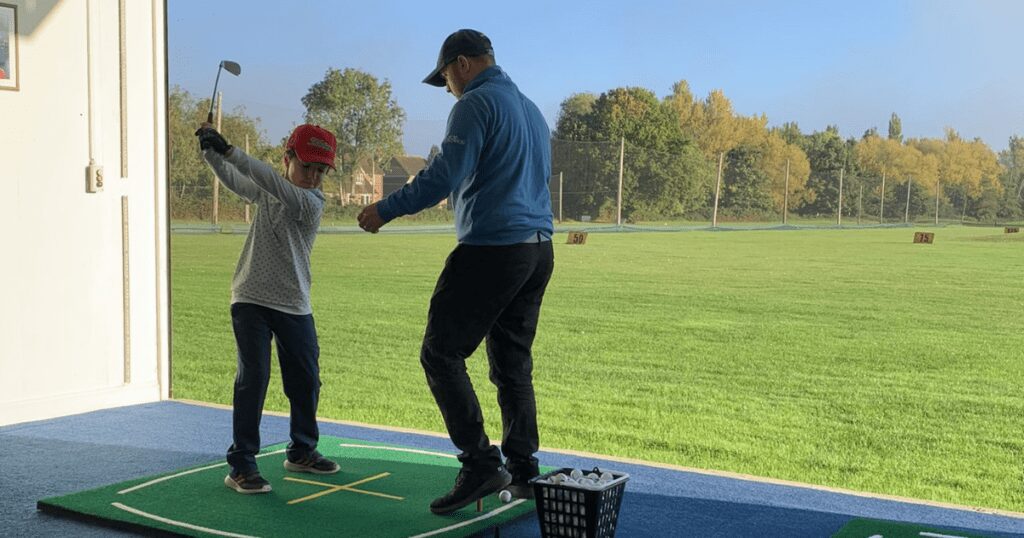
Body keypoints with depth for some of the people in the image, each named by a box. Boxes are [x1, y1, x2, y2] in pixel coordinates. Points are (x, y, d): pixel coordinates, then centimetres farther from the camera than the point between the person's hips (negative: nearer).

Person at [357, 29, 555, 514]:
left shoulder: (476, 105, -8)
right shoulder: (531, 109, 20)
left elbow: (444, 176, -17)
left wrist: (385, 210, -9)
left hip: (491, 250, -9)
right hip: (539, 250, 9)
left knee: (441, 354, -3)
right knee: (513, 364, 13)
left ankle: (480, 464, -8)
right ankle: (523, 471, 14)